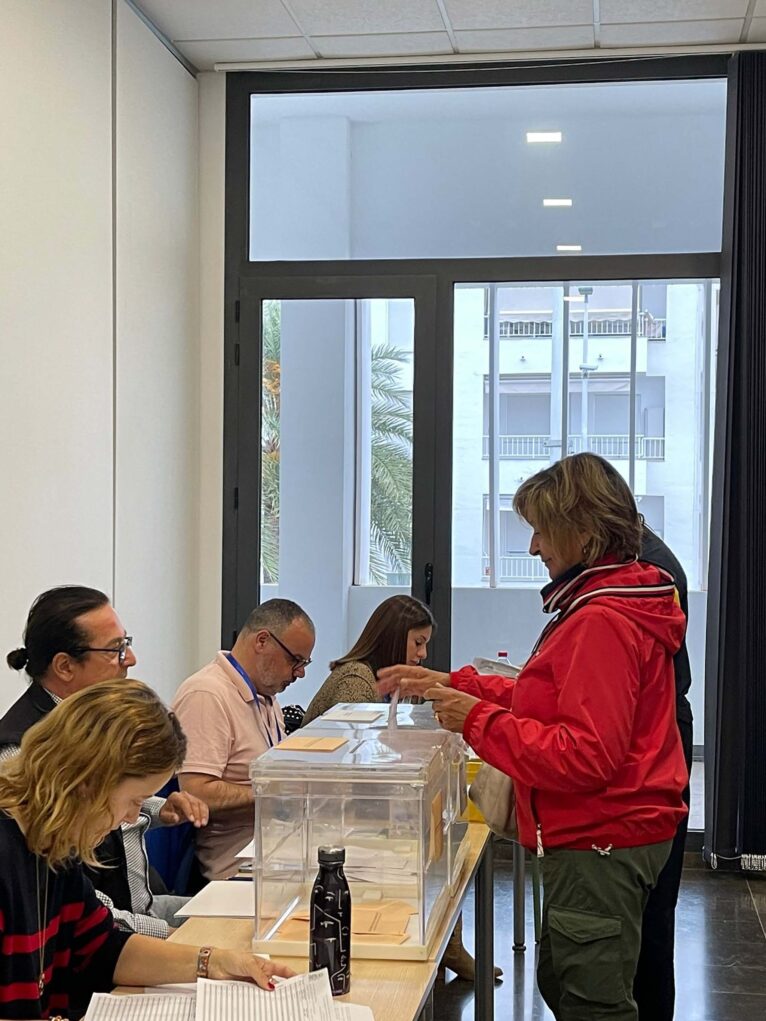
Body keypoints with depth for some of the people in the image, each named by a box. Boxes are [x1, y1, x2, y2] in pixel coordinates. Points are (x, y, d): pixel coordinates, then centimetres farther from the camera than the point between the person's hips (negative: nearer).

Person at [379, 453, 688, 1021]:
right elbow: (553, 702, 17)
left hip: (599, 844, -11)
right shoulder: (617, 603, 11)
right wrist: (455, 685, 12)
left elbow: (585, 756, -27)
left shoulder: (601, 622, -23)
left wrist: (478, 720, -19)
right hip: (603, 833, 11)